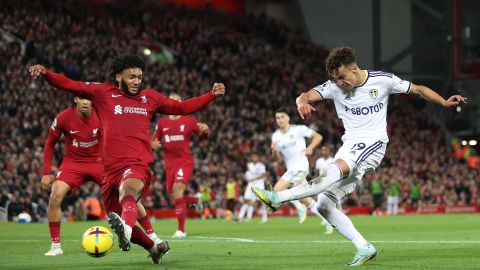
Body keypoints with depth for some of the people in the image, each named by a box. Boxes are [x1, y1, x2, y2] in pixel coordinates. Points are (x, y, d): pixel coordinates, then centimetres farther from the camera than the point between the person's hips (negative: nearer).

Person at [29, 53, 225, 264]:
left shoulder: (150, 97, 17)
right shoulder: (103, 93, 12)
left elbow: (182, 107, 28)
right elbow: (69, 85, 8)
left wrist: (212, 95, 21)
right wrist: (45, 73, -8)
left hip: (137, 165, -3)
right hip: (111, 168, 3)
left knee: (128, 191, -38)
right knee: (116, 219, 9)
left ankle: (125, 228, -70)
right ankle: (155, 247, 34)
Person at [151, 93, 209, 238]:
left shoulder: (189, 120, 2)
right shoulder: (162, 122, 9)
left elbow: (203, 135, 9)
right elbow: (155, 140, 18)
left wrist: (205, 130, -15)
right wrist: (154, 144, -7)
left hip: (185, 161, -4)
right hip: (169, 164, 4)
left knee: (177, 190, -23)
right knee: (174, 200, 5)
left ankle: (181, 229, -18)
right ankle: (196, 200, 40)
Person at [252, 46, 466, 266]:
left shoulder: (382, 80, -4)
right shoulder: (334, 86, 0)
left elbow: (418, 90, 9)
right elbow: (306, 96, -15)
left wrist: (445, 103, -3)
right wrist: (302, 103, -40)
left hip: (373, 143, -5)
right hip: (350, 146, 5)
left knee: (335, 171, -33)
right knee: (324, 205, -5)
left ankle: (279, 198, -42)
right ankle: (364, 248, 1)